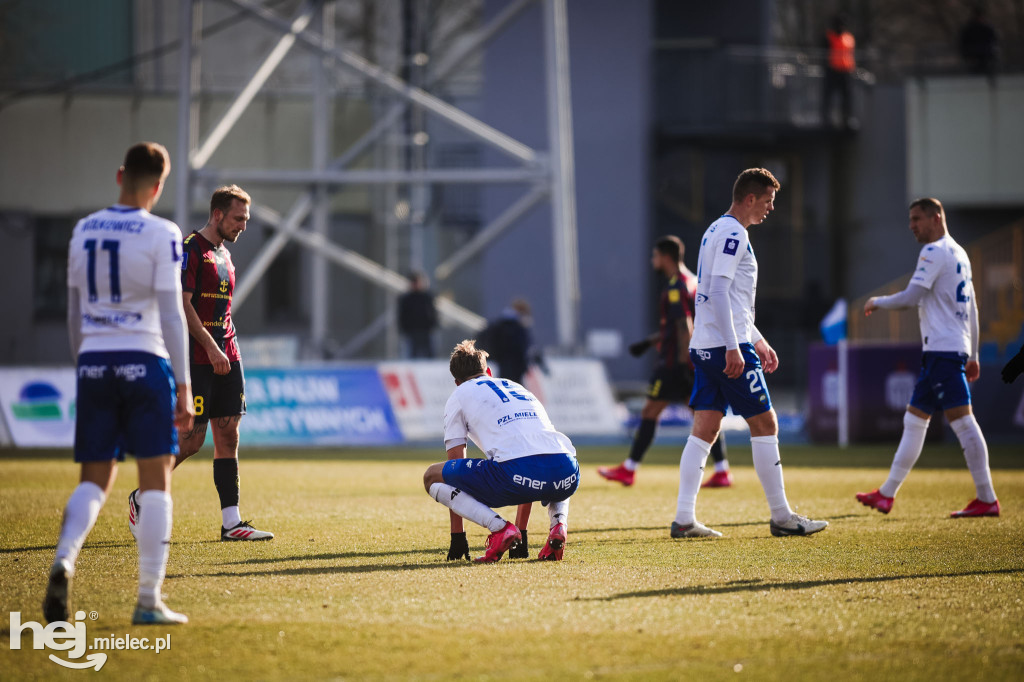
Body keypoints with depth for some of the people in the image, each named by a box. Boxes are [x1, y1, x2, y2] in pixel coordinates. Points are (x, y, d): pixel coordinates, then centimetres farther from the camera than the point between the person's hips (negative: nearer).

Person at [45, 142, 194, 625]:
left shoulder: (83, 231, 9)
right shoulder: (161, 235, -7)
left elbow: (74, 315, 15)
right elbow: (171, 316, -10)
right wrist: (184, 387, -6)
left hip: (93, 363, 5)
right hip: (144, 359, -4)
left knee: (95, 480, 9)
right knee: (155, 481, 3)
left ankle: (63, 561, -18)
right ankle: (149, 600, 0)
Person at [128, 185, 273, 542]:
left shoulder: (224, 254, 17)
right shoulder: (190, 249, -9)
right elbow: (181, 303, -16)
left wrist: (228, 350, 18)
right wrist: (211, 348, -21)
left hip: (226, 357, 8)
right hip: (196, 359, -8)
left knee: (228, 435, 3)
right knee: (191, 439, -7)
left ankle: (231, 522, 1)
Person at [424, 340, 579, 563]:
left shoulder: (459, 396, 23)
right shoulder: (519, 388, 37)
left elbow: (455, 462, 22)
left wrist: (456, 537, 27)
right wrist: (522, 533, 51)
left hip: (516, 472, -5)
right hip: (566, 476, 5)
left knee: (432, 477, 15)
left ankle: (499, 528, -5)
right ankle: (559, 523, 9)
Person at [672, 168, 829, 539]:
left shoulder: (717, 231, 20)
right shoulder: (733, 234, -12)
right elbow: (718, 292, -21)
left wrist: (758, 341, 30)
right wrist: (733, 348, -24)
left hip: (704, 346, 10)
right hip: (727, 345, -10)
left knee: (705, 428, 6)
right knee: (765, 424, -3)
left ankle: (684, 519, 0)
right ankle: (781, 517, 2)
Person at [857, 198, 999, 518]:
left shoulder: (934, 252, -9)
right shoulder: (959, 254, 20)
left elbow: (911, 297, -16)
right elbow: (971, 308, 22)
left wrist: (877, 302, 1)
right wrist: (973, 355, 25)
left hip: (942, 349, -10)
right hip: (956, 347, 10)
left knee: (962, 419, -12)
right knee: (914, 419, 13)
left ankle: (987, 499, -15)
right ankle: (886, 494, 16)